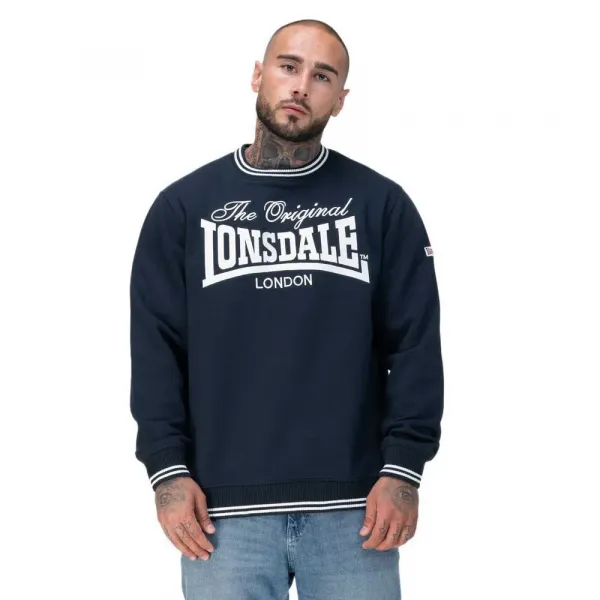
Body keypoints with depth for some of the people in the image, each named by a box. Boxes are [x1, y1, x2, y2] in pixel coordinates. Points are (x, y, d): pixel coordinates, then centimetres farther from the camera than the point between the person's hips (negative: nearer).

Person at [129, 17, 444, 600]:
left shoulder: (382, 205, 6)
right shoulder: (184, 206, 7)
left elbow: (415, 344, 3)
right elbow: (156, 347, 5)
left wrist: (403, 469, -5)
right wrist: (167, 470, -4)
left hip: (353, 508, 0)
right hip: (224, 511, 0)